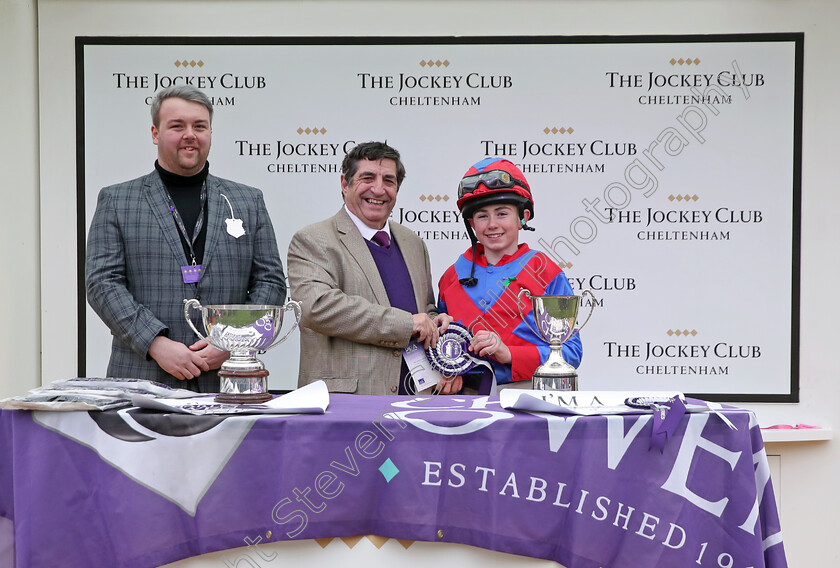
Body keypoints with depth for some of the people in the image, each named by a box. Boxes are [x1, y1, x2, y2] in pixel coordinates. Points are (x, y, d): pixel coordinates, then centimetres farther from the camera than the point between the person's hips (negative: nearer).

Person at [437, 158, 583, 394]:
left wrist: (509, 354, -11)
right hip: (468, 399, 3)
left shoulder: (546, 273, 3)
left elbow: (571, 351, -1)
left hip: (528, 396, -3)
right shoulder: (453, 276, 12)